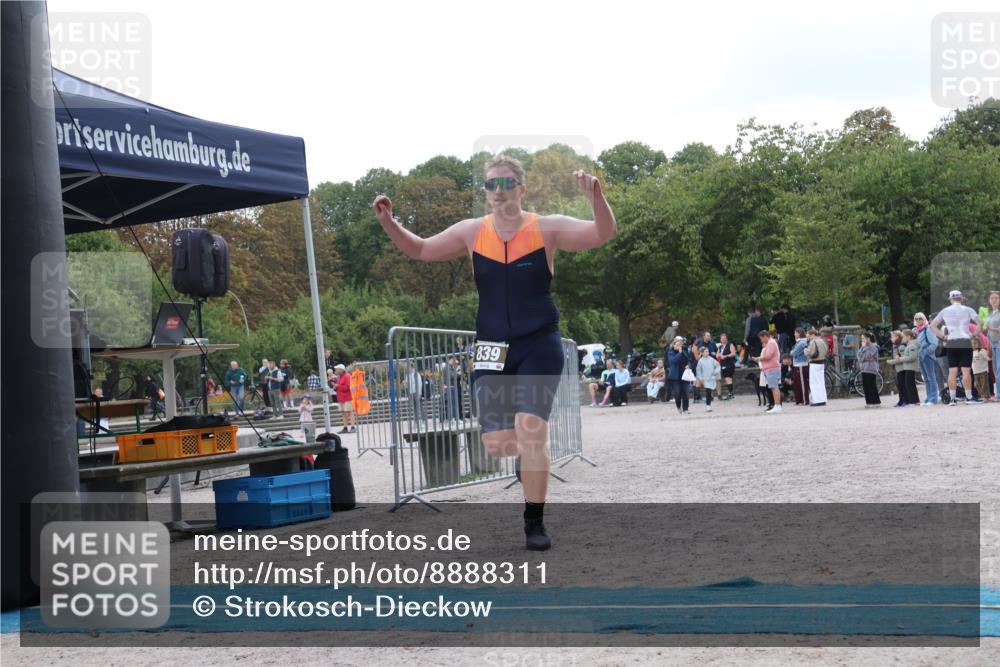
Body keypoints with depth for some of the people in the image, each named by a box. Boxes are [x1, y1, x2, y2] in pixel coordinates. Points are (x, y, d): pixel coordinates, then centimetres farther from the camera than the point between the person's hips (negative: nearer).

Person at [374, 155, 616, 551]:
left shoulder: (546, 229, -6)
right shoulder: (472, 232, 3)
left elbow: (602, 235, -15)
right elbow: (420, 250, 13)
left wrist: (596, 199, -34)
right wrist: (388, 222, -3)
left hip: (539, 347, -3)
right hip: (492, 351, 3)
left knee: (530, 428, -18)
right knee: (496, 445, -1)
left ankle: (535, 524, -3)